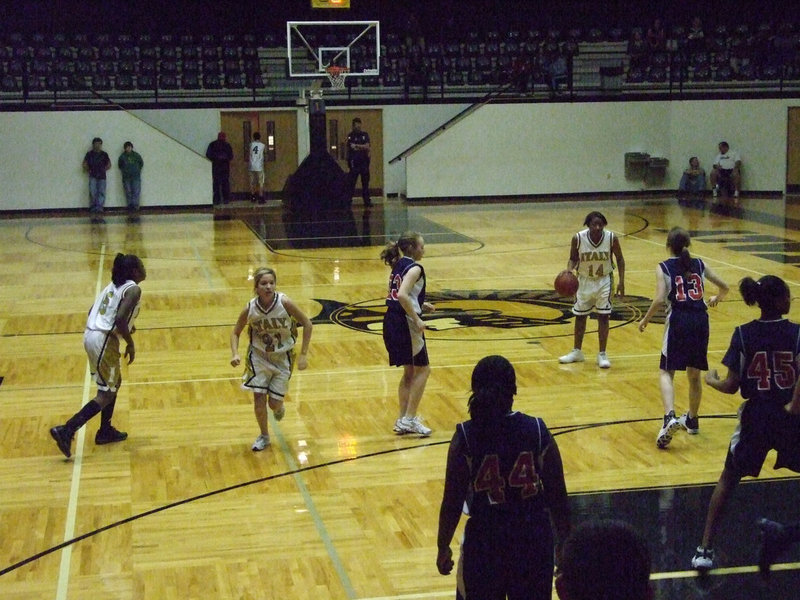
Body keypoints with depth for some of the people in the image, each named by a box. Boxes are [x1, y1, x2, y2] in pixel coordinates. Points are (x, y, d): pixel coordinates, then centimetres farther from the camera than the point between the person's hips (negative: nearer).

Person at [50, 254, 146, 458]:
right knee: (106, 393, 0)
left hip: (91, 334, 9)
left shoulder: (114, 285, 16)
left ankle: (105, 431, 32)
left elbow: (93, 312, 17)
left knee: (114, 382, 25)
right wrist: (130, 343, -9)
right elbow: (120, 319, -22)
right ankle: (66, 431, -8)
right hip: (104, 340, -9)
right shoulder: (133, 289, -10)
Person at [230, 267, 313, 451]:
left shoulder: (284, 303, -24)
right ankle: (264, 436, 19)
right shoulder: (250, 309, -18)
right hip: (259, 356, 1)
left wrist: (303, 354, -13)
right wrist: (235, 354, -19)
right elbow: (236, 332, -1)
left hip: (283, 357, -1)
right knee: (259, 397, -6)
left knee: (274, 403, -1)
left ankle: (279, 407, 39)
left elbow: (307, 324, -12)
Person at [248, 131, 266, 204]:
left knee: (252, 182, 12)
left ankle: (253, 197, 18)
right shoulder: (262, 145, -4)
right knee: (261, 183, -2)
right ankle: (261, 198, -7)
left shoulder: (251, 144, 2)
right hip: (259, 167, -3)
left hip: (252, 167, 3)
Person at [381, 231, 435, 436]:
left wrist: (421, 305, 18)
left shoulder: (399, 266, 13)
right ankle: (409, 419, 2)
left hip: (391, 322, 9)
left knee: (409, 372, 18)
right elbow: (402, 296, -28)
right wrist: (417, 319, -23)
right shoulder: (414, 268, -14)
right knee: (422, 369, 3)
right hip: (405, 324, -9)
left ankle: (402, 420, 21)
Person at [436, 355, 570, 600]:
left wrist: (443, 547, 6)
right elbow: (558, 497, -3)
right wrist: (565, 542, 11)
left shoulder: (464, 438, -11)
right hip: (534, 540, 2)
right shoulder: (538, 432, -7)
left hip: (484, 541, -1)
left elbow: (452, 502, -8)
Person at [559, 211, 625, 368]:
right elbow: (573, 259, -4)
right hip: (584, 280, 1)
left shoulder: (612, 238, -19)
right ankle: (577, 352, 28)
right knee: (580, 316, 12)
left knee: (603, 316, -3)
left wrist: (621, 282, -8)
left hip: (604, 280, -1)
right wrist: (569, 270, -24)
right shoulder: (578, 238, -20)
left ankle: (602, 354, 8)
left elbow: (619, 259, -5)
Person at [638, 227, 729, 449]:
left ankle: (670, 417, -21)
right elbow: (724, 287, 16)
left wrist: (645, 319, 3)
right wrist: (716, 298, 38)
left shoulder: (664, 268, 1)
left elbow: (660, 299, -11)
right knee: (694, 374, 19)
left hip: (678, 321, -4)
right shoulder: (699, 264, 12)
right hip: (700, 321, 4)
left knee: (666, 372, 2)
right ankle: (692, 420, 33)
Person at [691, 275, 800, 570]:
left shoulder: (743, 335, -5)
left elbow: (731, 386, -7)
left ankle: (706, 549, 9)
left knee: (729, 479, 15)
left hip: (755, 417, 1)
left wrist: (711, 380, 13)